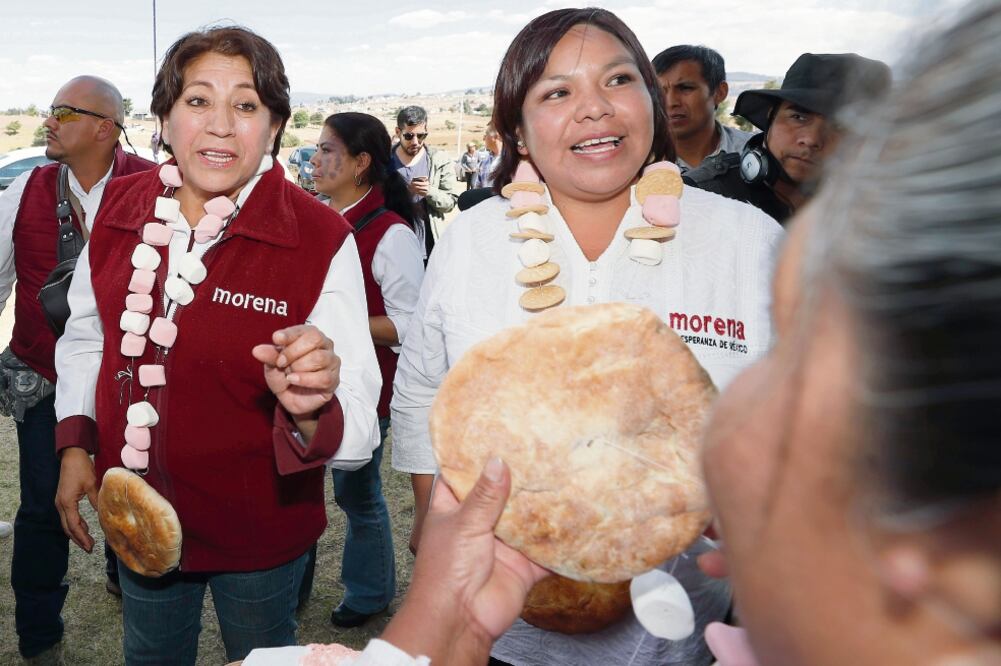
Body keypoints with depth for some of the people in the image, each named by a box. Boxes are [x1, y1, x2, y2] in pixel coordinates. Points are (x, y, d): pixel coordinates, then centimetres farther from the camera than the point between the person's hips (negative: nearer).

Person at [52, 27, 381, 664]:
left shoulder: (321, 238, -21)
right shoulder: (122, 206, -8)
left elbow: (357, 425, -26)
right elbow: (88, 335, 10)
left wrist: (310, 411, -47)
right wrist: (75, 445, 5)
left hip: (258, 532, -3)